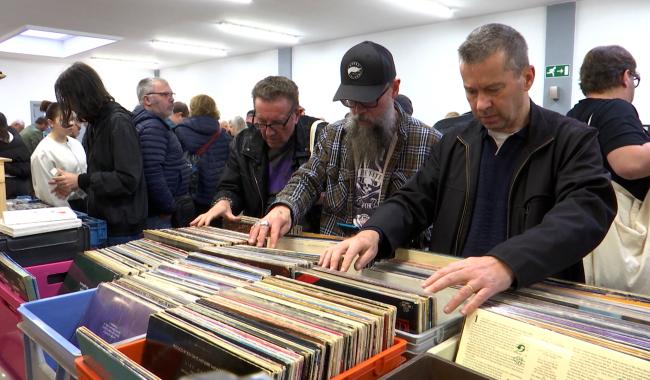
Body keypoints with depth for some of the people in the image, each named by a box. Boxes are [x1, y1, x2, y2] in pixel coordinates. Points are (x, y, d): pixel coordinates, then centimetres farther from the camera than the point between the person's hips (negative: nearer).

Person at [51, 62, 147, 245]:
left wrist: (80, 181, -16)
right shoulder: (95, 123, 10)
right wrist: (73, 184, 5)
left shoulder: (119, 122, -15)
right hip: (101, 221, 8)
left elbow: (128, 179, -22)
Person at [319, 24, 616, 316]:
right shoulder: (455, 143, 9)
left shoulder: (574, 141, -5)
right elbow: (413, 201, 7)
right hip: (451, 299, 2)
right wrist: (374, 233, -16)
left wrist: (506, 264, -39)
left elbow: (586, 210, -21)